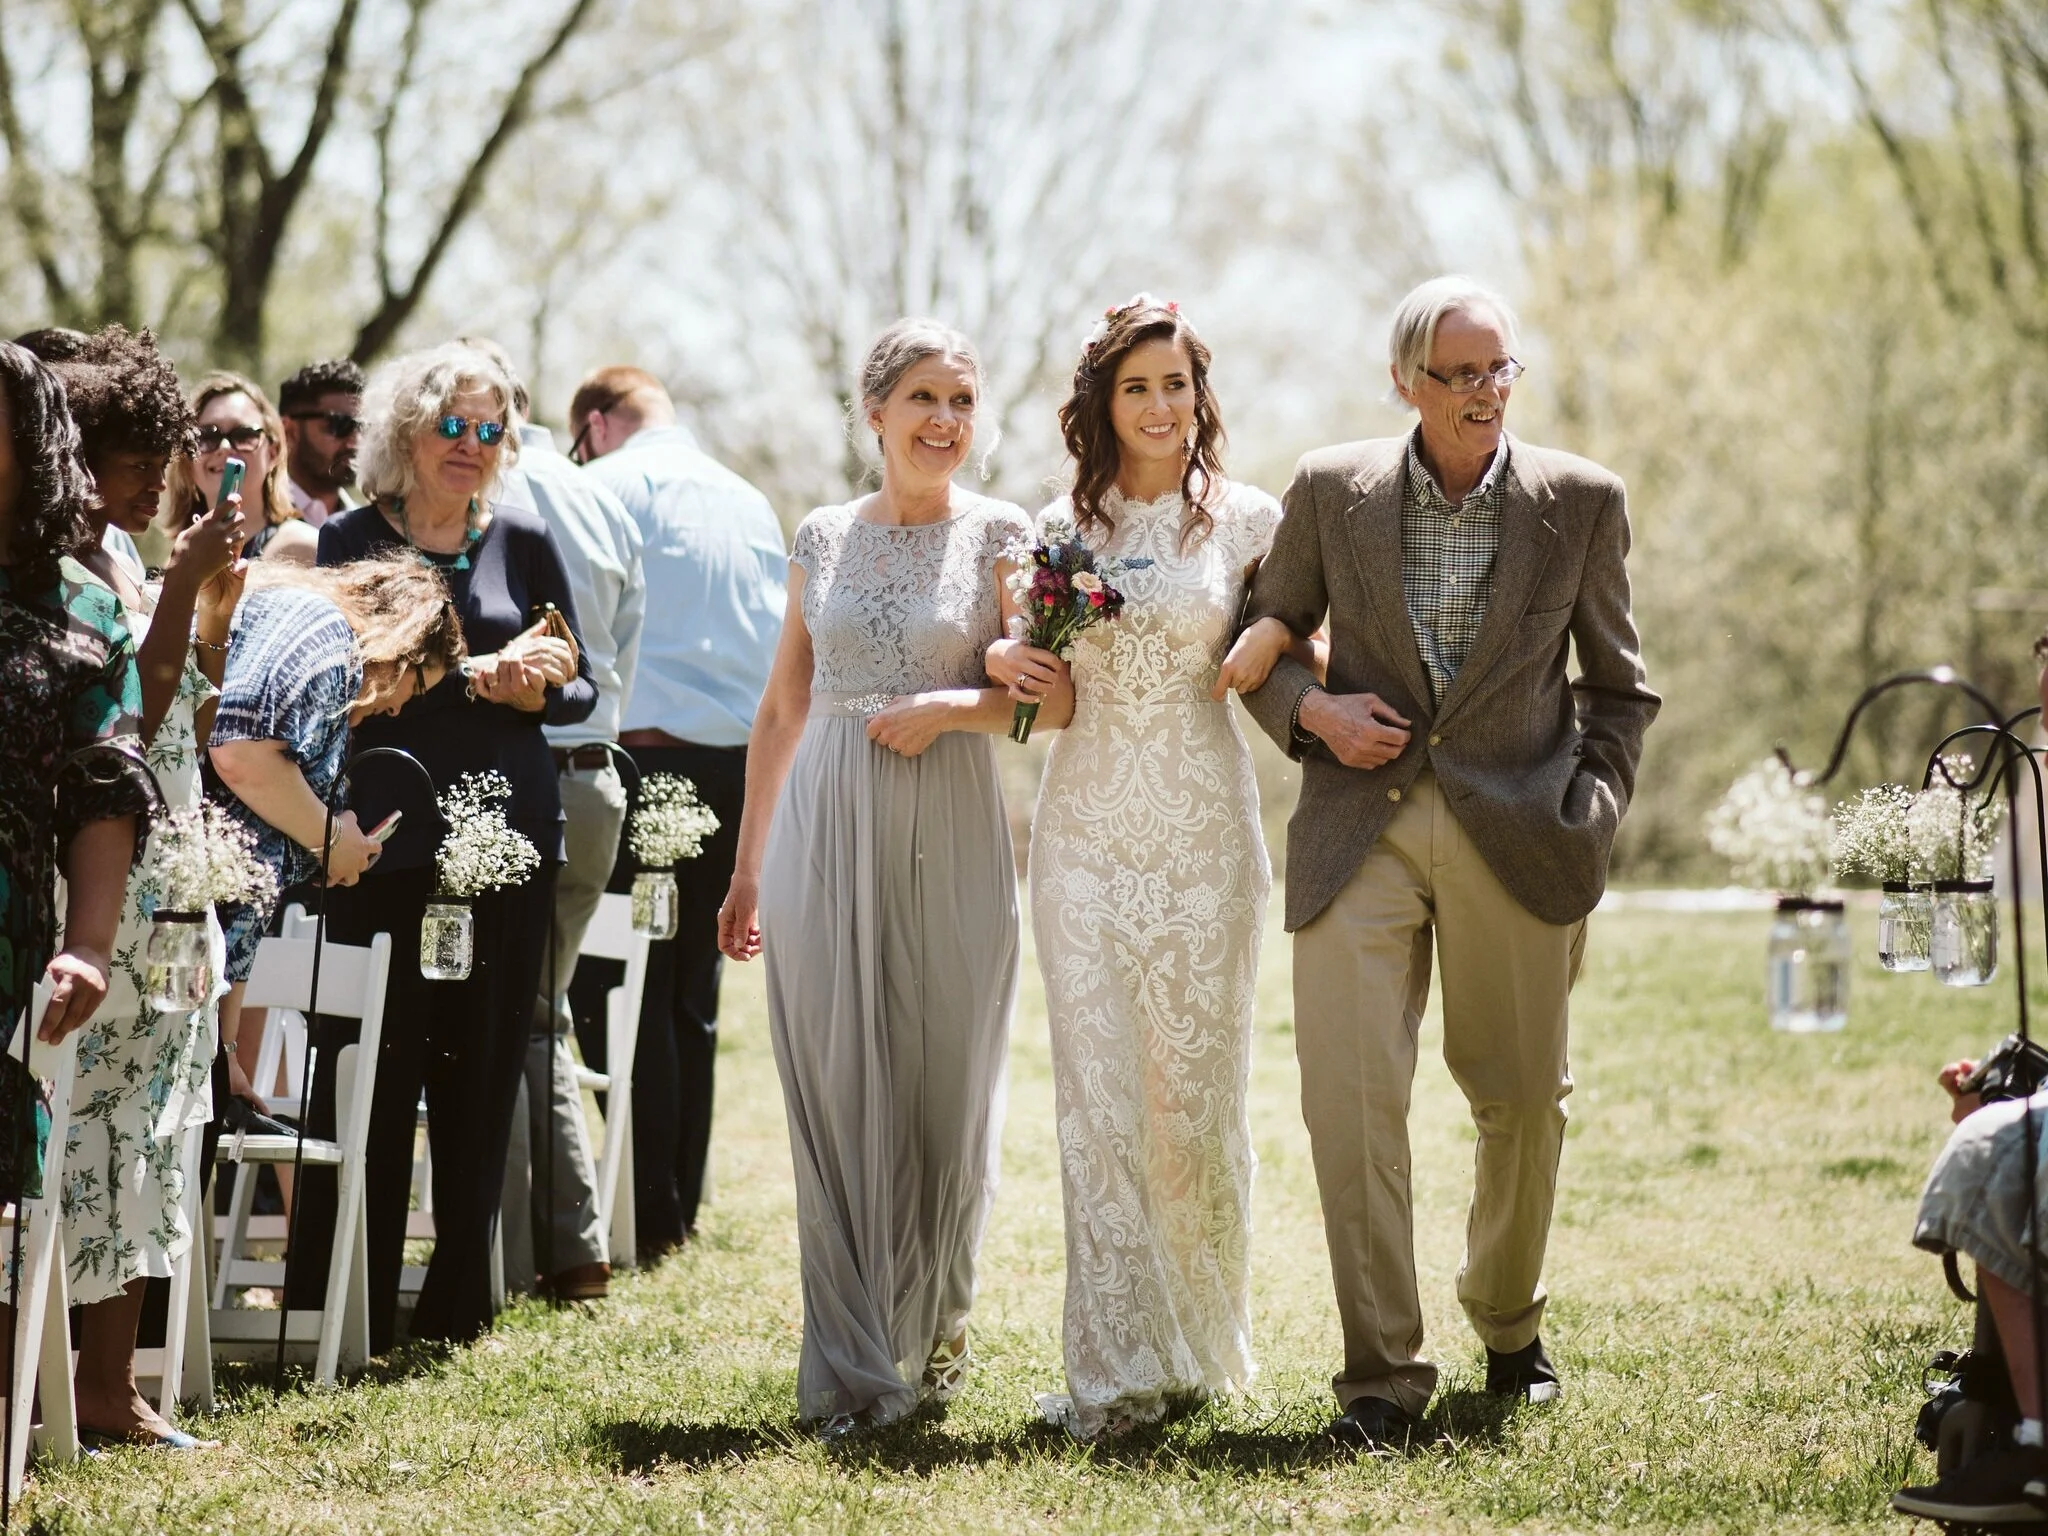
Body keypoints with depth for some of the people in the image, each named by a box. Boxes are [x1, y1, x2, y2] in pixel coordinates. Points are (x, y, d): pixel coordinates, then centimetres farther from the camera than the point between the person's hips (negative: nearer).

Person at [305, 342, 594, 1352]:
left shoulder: (522, 543, 10)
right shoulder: (351, 541, 2)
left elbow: (582, 690, 12)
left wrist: (535, 690, -9)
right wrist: (478, 678, -17)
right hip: (387, 842, -3)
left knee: (483, 1076, 6)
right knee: (373, 1077, -4)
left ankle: (458, 1303, 15)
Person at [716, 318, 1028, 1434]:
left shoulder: (1000, 536, 2)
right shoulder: (823, 538, 10)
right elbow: (781, 708, 15)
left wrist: (951, 706, -17)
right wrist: (748, 868, 14)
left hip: (951, 839, -2)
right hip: (827, 830, 2)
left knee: (946, 1093, 3)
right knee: (837, 1099, -1)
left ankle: (932, 1337, 24)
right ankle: (854, 1373, 2)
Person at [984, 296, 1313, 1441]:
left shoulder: (1248, 520, 3)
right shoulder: (1065, 528, 10)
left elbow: (1310, 632, 9)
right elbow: (1055, 702, 14)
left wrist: (1275, 636, -11)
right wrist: (1010, 665, -7)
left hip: (1203, 830, -2)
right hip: (1088, 827, 2)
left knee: (1194, 1088, 1)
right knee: (1097, 1096, -4)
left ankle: (1199, 1347, 17)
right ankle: (1117, 1369, -3)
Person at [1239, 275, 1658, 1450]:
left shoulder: (1581, 502, 3)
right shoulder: (1332, 491, 3)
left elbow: (1620, 688, 10)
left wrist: (1591, 820, -1)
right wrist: (1312, 707, -6)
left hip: (1517, 835, 0)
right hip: (1363, 833, 0)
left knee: (1523, 1099, 10)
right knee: (1352, 1099, -9)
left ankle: (1509, 1322, 35)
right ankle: (1384, 1374, -3)